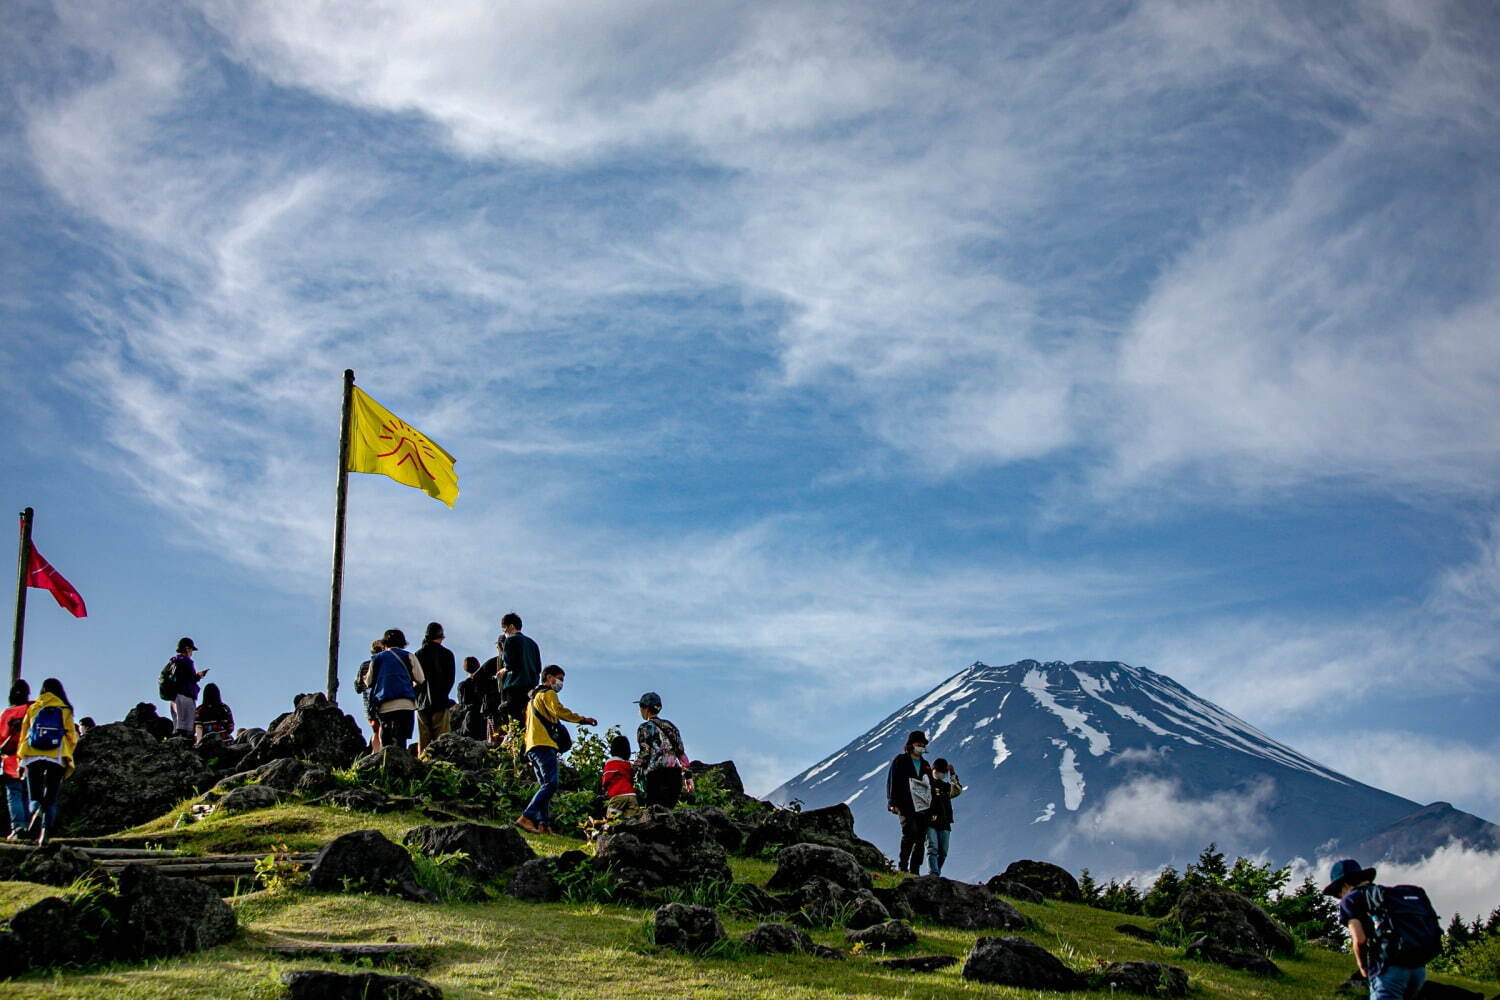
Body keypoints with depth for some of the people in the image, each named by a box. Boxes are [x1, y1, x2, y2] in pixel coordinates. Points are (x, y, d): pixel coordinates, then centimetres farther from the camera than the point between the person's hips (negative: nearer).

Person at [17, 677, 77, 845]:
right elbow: (71, 737, 3)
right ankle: (44, 833, -9)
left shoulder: (33, 709, 9)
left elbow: (24, 734, 9)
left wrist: (22, 757, 14)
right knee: (51, 799, 6)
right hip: (57, 757, 0)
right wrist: (67, 757, 13)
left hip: (33, 756, 0)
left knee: (35, 796, 4)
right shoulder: (65, 711, 6)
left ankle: (36, 810, -30)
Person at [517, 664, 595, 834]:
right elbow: (559, 711, -17)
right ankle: (526, 817, -31)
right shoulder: (548, 693, 0)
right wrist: (583, 719, -13)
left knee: (545, 787, 7)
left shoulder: (533, 697, 30)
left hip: (532, 746, 10)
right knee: (551, 784, -19)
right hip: (544, 744, -10)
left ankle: (543, 824, -7)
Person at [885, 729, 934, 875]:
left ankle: (914, 870, 3)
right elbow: (892, 781, -1)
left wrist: (932, 810, 18)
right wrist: (893, 802, -12)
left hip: (923, 808, 6)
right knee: (910, 832, -23)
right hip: (906, 807, -6)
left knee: (921, 839, 0)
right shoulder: (900, 760, 6)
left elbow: (931, 788, 25)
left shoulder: (925, 765, 23)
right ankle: (902, 866, -17)